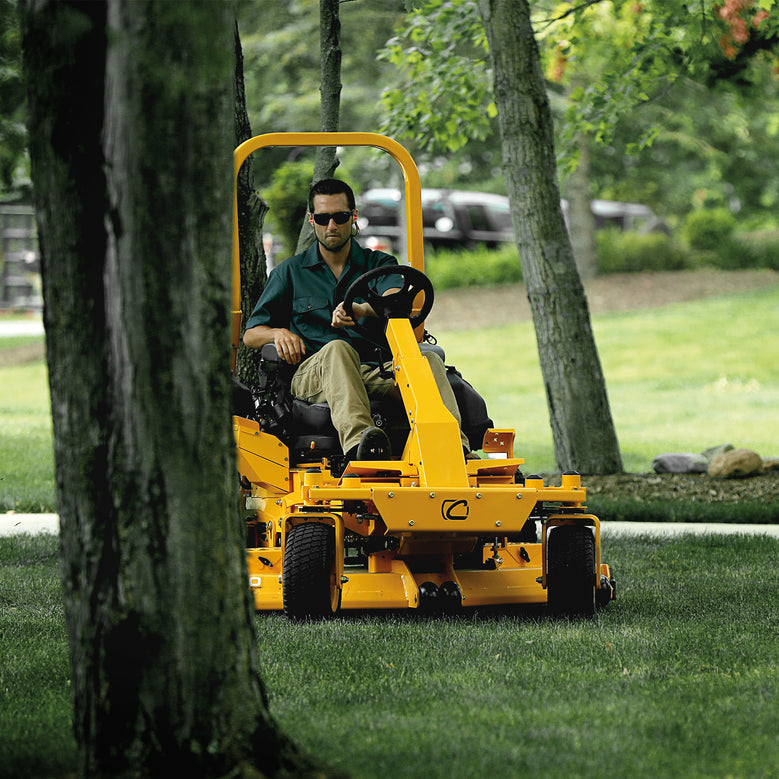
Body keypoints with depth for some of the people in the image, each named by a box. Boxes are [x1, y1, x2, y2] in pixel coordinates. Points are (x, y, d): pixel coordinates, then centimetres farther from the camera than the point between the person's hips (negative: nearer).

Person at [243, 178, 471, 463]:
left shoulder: (379, 264, 19)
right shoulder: (289, 273, 20)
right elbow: (251, 335, 16)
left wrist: (362, 310, -30)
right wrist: (278, 333, -9)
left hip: (379, 373, 2)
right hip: (315, 372, -2)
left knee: (429, 360, -28)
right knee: (337, 349, -38)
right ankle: (357, 442, -65)